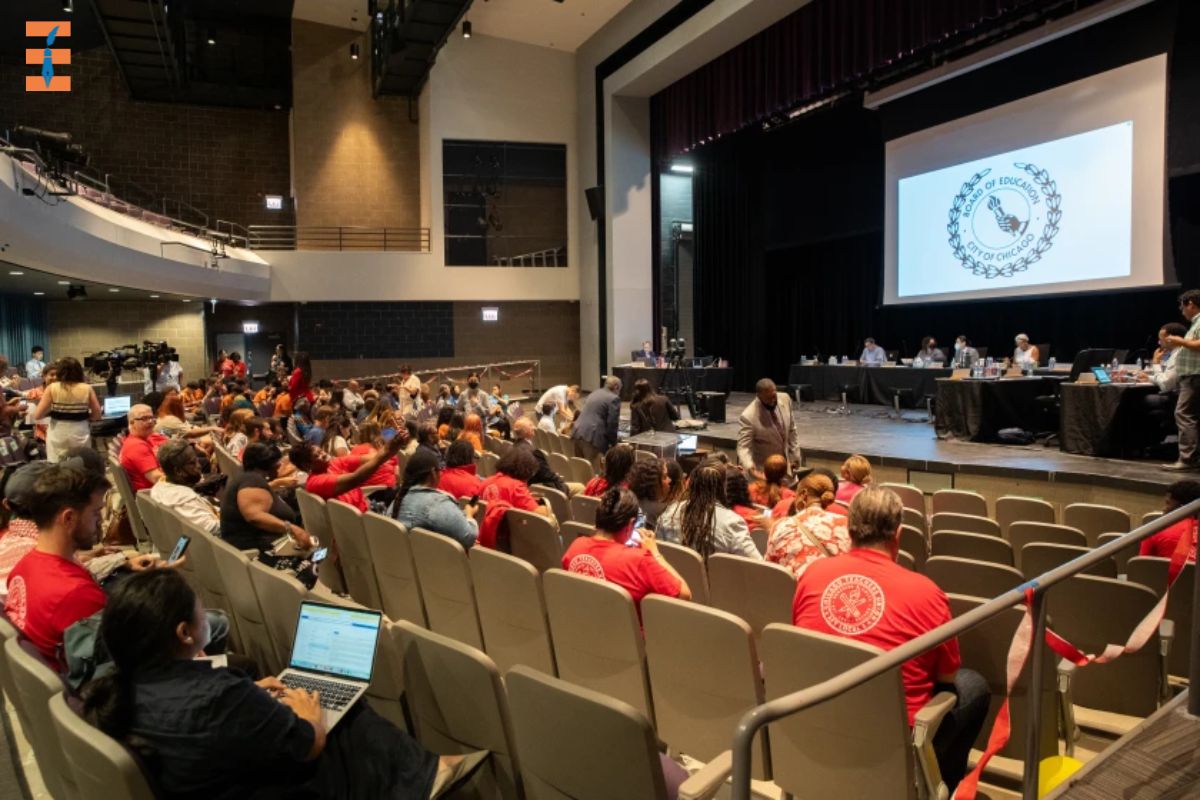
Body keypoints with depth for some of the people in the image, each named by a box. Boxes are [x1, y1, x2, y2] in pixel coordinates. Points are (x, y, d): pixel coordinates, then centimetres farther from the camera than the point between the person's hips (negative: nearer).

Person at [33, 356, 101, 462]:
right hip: (80, 434, 1)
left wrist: (51, 411, 11)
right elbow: (97, 415, 0)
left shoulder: (52, 388, -6)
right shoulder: (87, 388, -4)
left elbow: (37, 415, -6)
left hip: (58, 435, 0)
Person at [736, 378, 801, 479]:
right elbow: (743, 447, -26)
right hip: (763, 469, -5)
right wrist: (750, 467, -44)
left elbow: (791, 429, 4)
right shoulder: (748, 417, -27)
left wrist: (795, 456, 6)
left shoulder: (785, 399, -10)